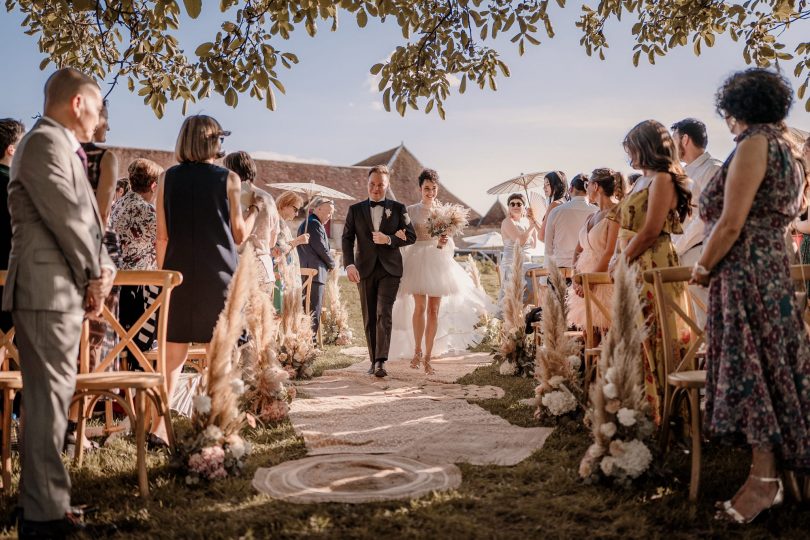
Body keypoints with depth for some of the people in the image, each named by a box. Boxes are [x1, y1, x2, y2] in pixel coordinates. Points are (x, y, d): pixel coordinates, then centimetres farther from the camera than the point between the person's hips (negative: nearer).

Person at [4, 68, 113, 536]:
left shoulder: (61, 146, 21)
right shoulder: (45, 142, -11)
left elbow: (84, 219, 18)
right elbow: (67, 217, -17)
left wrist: (103, 269, 4)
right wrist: (96, 275, -7)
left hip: (65, 290, 10)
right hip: (49, 289, -10)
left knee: (54, 397, 14)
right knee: (49, 400, -5)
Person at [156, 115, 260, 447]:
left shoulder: (168, 178, 4)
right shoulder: (228, 179, -3)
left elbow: (162, 236, 3)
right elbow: (239, 234, 0)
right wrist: (255, 208, 16)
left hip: (178, 273, 3)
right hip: (218, 276, -2)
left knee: (173, 356, 9)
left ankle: (158, 427, 5)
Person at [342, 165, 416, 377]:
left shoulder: (398, 208, 6)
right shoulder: (355, 210, 8)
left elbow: (411, 236, 3)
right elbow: (347, 239, 1)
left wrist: (389, 239, -14)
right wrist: (349, 264, -14)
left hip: (390, 269, -2)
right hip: (365, 270, 2)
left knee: (384, 314, -15)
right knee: (369, 318, 7)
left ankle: (381, 361, -18)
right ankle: (374, 360, 16)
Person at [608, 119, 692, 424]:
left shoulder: (662, 179, -10)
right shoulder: (642, 181, 18)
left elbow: (650, 231, -16)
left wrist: (621, 260, -9)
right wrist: (618, 257, 8)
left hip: (652, 267, -9)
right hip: (633, 269, 9)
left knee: (650, 339, -5)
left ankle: (658, 412, 4)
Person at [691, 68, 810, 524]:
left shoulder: (754, 144, -11)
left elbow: (730, 224, -18)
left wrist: (703, 269, -6)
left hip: (747, 272, -10)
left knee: (752, 366, -6)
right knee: (765, 365, 14)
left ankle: (766, 479, 1)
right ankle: (772, 470, 24)